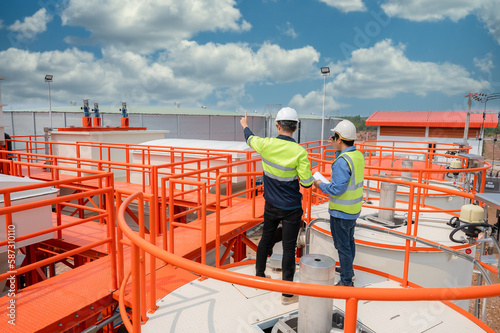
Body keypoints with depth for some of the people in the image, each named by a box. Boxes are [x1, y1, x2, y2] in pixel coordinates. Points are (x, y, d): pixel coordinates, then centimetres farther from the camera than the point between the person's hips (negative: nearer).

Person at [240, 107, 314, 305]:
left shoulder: (266, 145, -11)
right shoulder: (299, 152, -19)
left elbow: (250, 139, 12)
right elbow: (307, 183, -17)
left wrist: (245, 126, 34)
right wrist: (308, 173, 7)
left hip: (271, 206, 4)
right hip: (291, 209, -4)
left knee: (266, 239, 22)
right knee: (288, 248, 4)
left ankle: (259, 275, 41)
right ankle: (287, 293, 15)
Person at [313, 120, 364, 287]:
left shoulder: (342, 161, -27)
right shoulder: (358, 155, 2)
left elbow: (337, 189, -28)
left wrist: (320, 185, -12)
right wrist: (337, 149, 13)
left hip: (341, 212, -10)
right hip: (353, 209, 10)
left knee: (342, 246, 4)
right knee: (349, 241, 25)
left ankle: (346, 281, 17)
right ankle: (348, 269, 45)